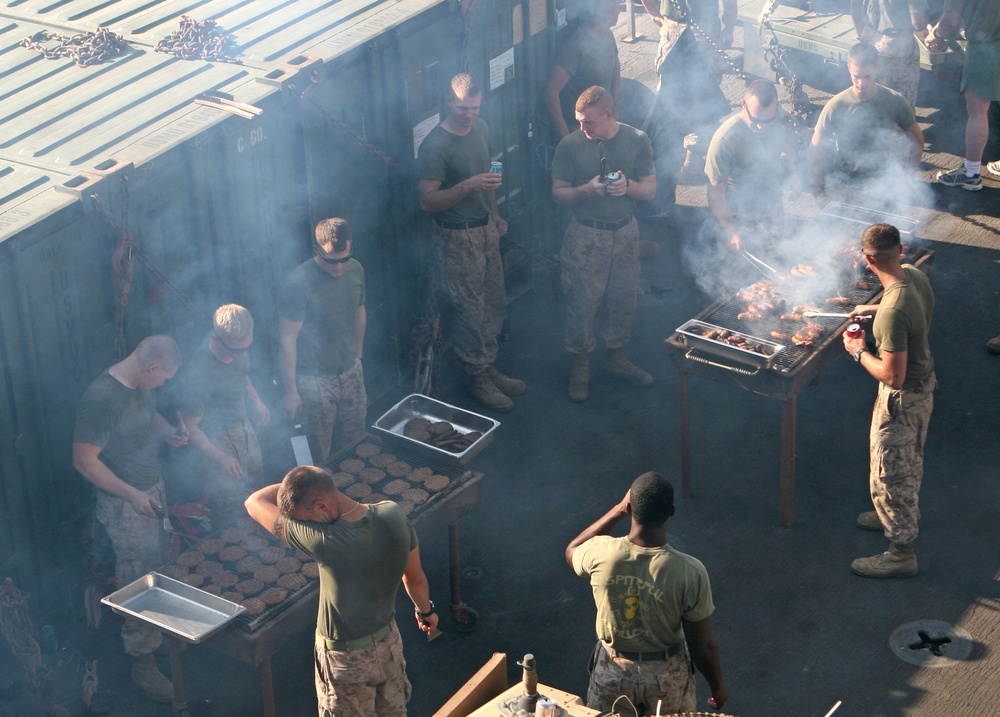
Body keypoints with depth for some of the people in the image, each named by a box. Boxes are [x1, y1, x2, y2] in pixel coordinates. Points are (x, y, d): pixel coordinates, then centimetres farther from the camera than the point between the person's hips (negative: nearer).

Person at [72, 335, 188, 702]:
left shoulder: (141, 388, 0)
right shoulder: (101, 398, -28)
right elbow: (84, 460, -26)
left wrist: (169, 432, 0)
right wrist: (133, 495, -24)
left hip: (152, 490, 9)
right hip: (125, 504, -9)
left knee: (158, 567, 21)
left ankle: (157, 631, 39)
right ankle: (142, 662, 10)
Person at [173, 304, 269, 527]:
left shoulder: (238, 345, -13)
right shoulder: (196, 374, -36)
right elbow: (189, 426, -24)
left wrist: (256, 401, 5)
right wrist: (220, 457, -32)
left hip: (244, 425, 8)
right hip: (218, 442, -8)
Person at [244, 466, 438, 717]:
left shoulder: (324, 541, -38)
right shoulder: (392, 515, -20)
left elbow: (255, 503, -26)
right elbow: (415, 578, -1)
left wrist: (294, 482, -12)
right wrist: (425, 610, 18)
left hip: (347, 657, -5)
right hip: (389, 640, 5)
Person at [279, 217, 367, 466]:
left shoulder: (355, 270, -6)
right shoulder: (297, 284, -26)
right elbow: (288, 339, -20)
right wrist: (290, 391, -16)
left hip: (351, 371, 6)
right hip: (314, 379, -6)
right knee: (319, 456, 7)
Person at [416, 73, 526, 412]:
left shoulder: (480, 128, 2)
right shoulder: (435, 146, -23)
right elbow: (428, 200, -25)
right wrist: (468, 186, -36)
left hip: (485, 229, 8)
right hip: (457, 238, -8)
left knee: (494, 302, 16)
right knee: (470, 311, 2)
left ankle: (489, 369, 31)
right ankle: (478, 378, 17)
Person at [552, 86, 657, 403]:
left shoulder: (637, 140, -4)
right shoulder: (570, 145, -10)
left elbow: (650, 188, 1)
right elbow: (558, 192, -5)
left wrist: (629, 186, -21)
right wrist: (586, 190, -24)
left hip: (625, 232, 2)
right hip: (585, 235, -2)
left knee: (623, 298, 12)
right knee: (582, 301, 2)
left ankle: (617, 358, 32)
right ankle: (580, 365, 19)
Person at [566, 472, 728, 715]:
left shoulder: (601, 553, -24)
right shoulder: (690, 572, -28)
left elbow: (572, 551, 4)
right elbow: (702, 645, -17)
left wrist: (618, 510, 1)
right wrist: (717, 685, 2)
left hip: (612, 671, 1)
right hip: (667, 674, -1)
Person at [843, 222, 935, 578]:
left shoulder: (893, 313, -37)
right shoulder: (914, 274, -10)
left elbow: (892, 377, -31)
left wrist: (859, 352, -17)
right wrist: (875, 309, 16)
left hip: (902, 398, -9)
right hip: (925, 381, 9)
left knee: (888, 475, 8)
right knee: (910, 460, 31)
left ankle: (902, 553, 23)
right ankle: (906, 513, 53)